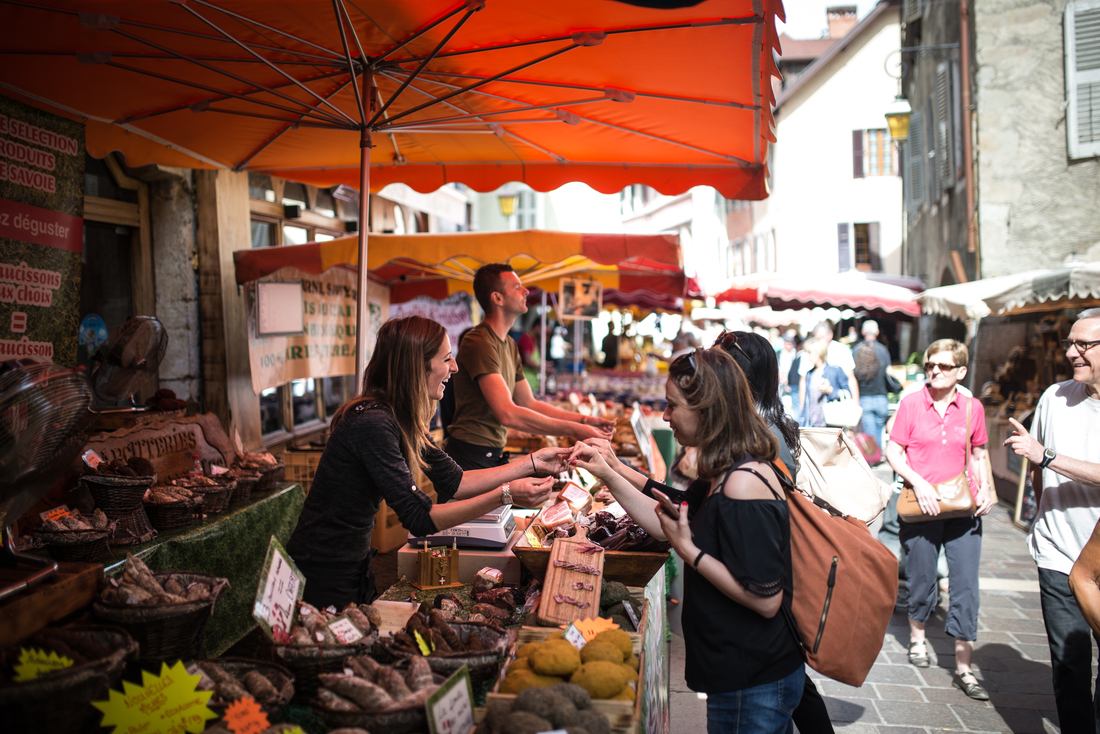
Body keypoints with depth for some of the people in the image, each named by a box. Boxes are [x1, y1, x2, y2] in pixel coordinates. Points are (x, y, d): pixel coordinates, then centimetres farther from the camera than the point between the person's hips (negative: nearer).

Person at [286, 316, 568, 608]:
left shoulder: (405, 421, 0)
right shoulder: (373, 423, -29)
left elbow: (454, 482, 2)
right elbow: (420, 519, -28)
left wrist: (533, 462, 0)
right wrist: (504, 496, -30)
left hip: (355, 566, 9)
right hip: (324, 576, -9)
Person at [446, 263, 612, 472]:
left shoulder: (509, 345, 13)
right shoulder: (479, 344, -18)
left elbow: (529, 404, 16)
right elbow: (508, 414, -27)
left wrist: (584, 420, 6)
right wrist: (574, 430, -24)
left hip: (493, 455, 9)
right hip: (472, 457, -9)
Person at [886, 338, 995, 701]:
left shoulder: (972, 408, 1)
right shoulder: (911, 403, -5)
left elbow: (978, 455, 12)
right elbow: (893, 451, -4)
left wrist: (985, 488, -4)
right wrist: (918, 482, -18)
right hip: (920, 507, -1)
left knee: (966, 587, -1)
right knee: (922, 579, 12)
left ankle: (963, 668, 9)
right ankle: (917, 635, 40)